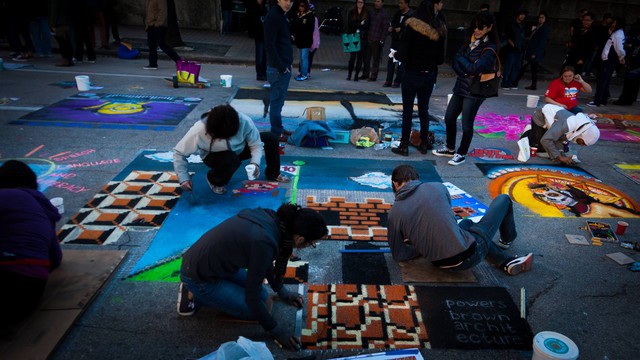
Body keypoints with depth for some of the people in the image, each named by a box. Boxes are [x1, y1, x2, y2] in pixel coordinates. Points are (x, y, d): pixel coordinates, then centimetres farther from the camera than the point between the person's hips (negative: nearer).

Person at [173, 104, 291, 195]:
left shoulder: (244, 121, -33)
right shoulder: (199, 131, -37)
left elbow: (256, 144, -20)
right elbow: (179, 152, -25)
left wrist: (255, 163, -37)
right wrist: (184, 179, -29)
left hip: (238, 149, 4)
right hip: (214, 156, -3)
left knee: (271, 139, -9)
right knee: (232, 160, -38)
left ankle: (273, 174, 15)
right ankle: (214, 181, -5)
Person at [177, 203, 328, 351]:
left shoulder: (270, 218, -8)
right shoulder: (263, 242, -33)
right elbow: (251, 295, -21)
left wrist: (281, 291, 21)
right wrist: (275, 330, -9)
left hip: (215, 262, 8)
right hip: (199, 276, -8)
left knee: (262, 296, 12)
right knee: (254, 310, -1)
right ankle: (193, 295, 6)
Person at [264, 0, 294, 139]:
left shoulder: (282, 15, 14)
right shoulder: (272, 16, -15)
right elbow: (269, 45, -20)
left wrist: (287, 64, 11)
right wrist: (281, 66, -18)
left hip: (284, 66, 9)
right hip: (278, 68, -9)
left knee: (279, 100, 16)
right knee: (276, 101, -1)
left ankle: (279, 128, 26)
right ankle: (276, 133, 7)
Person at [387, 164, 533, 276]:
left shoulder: (394, 213, -7)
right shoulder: (437, 187, -7)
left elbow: (398, 255, 1)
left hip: (441, 264, 3)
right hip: (469, 255, -3)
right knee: (503, 199, 20)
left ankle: (507, 262, 24)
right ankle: (508, 239, 50)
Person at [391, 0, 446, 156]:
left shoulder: (412, 28, -10)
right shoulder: (438, 31, 2)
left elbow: (403, 54, -13)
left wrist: (396, 55, 8)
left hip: (412, 74, -4)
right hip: (429, 75, 4)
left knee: (407, 110, 3)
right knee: (424, 109, 16)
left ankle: (404, 146, 6)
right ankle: (424, 144, 23)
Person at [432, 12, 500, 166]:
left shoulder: (490, 48, -12)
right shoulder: (469, 41, 8)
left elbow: (474, 69, -21)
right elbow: (455, 61, 2)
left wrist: (461, 58, -7)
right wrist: (465, 73, -15)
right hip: (460, 87, 7)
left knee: (466, 124, 1)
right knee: (449, 118, 12)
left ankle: (461, 154, 19)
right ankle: (450, 148, 31)